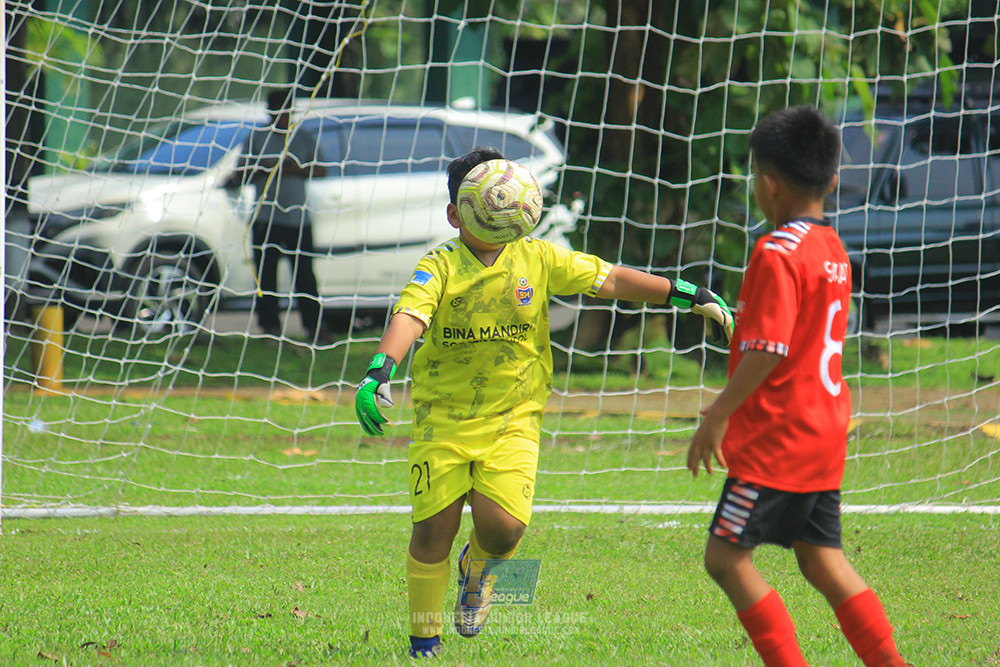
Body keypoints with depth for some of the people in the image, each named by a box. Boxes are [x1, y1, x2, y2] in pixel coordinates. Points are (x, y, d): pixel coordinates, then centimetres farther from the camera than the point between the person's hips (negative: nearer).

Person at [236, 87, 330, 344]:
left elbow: (321, 170, 9)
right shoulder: (257, 138, 9)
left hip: (298, 218, 0)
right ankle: (270, 325, 1)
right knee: (266, 273, -3)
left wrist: (296, 170, -7)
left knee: (304, 274, -3)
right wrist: (264, 170, -10)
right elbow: (241, 173, 8)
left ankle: (313, 326, -1)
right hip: (266, 219, 0)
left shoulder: (304, 139, 12)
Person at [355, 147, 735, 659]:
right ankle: (424, 639, 17)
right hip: (442, 418, -1)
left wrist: (691, 296, 3)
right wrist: (378, 374, -40)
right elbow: (408, 318, -22)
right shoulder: (440, 268, -8)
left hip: (513, 419, 1)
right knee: (433, 529, -3)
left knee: (504, 525, -16)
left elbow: (610, 279, 5)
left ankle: (478, 569, 22)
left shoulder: (537, 260, 0)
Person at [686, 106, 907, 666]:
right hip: (826, 430, 9)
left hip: (777, 435, -9)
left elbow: (767, 352, -23)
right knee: (822, 559, 12)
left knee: (726, 556, -3)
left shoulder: (778, 253, -17)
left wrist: (717, 416, -16)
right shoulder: (834, 250, 11)